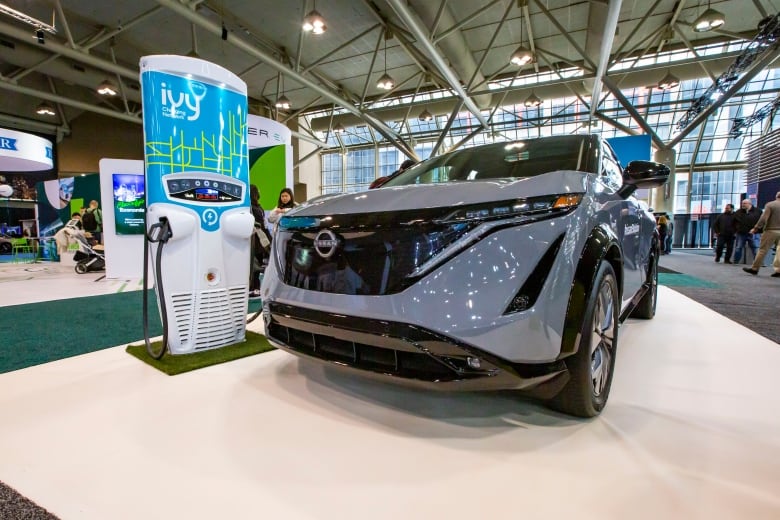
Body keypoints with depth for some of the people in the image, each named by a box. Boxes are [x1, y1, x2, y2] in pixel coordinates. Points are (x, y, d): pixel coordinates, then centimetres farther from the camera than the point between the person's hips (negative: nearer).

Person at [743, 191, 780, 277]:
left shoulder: (770, 205, -6)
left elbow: (763, 218, -12)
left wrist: (756, 228, -7)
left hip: (771, 230, -4)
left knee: (763, 250, -1)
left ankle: (754, 268, 3)